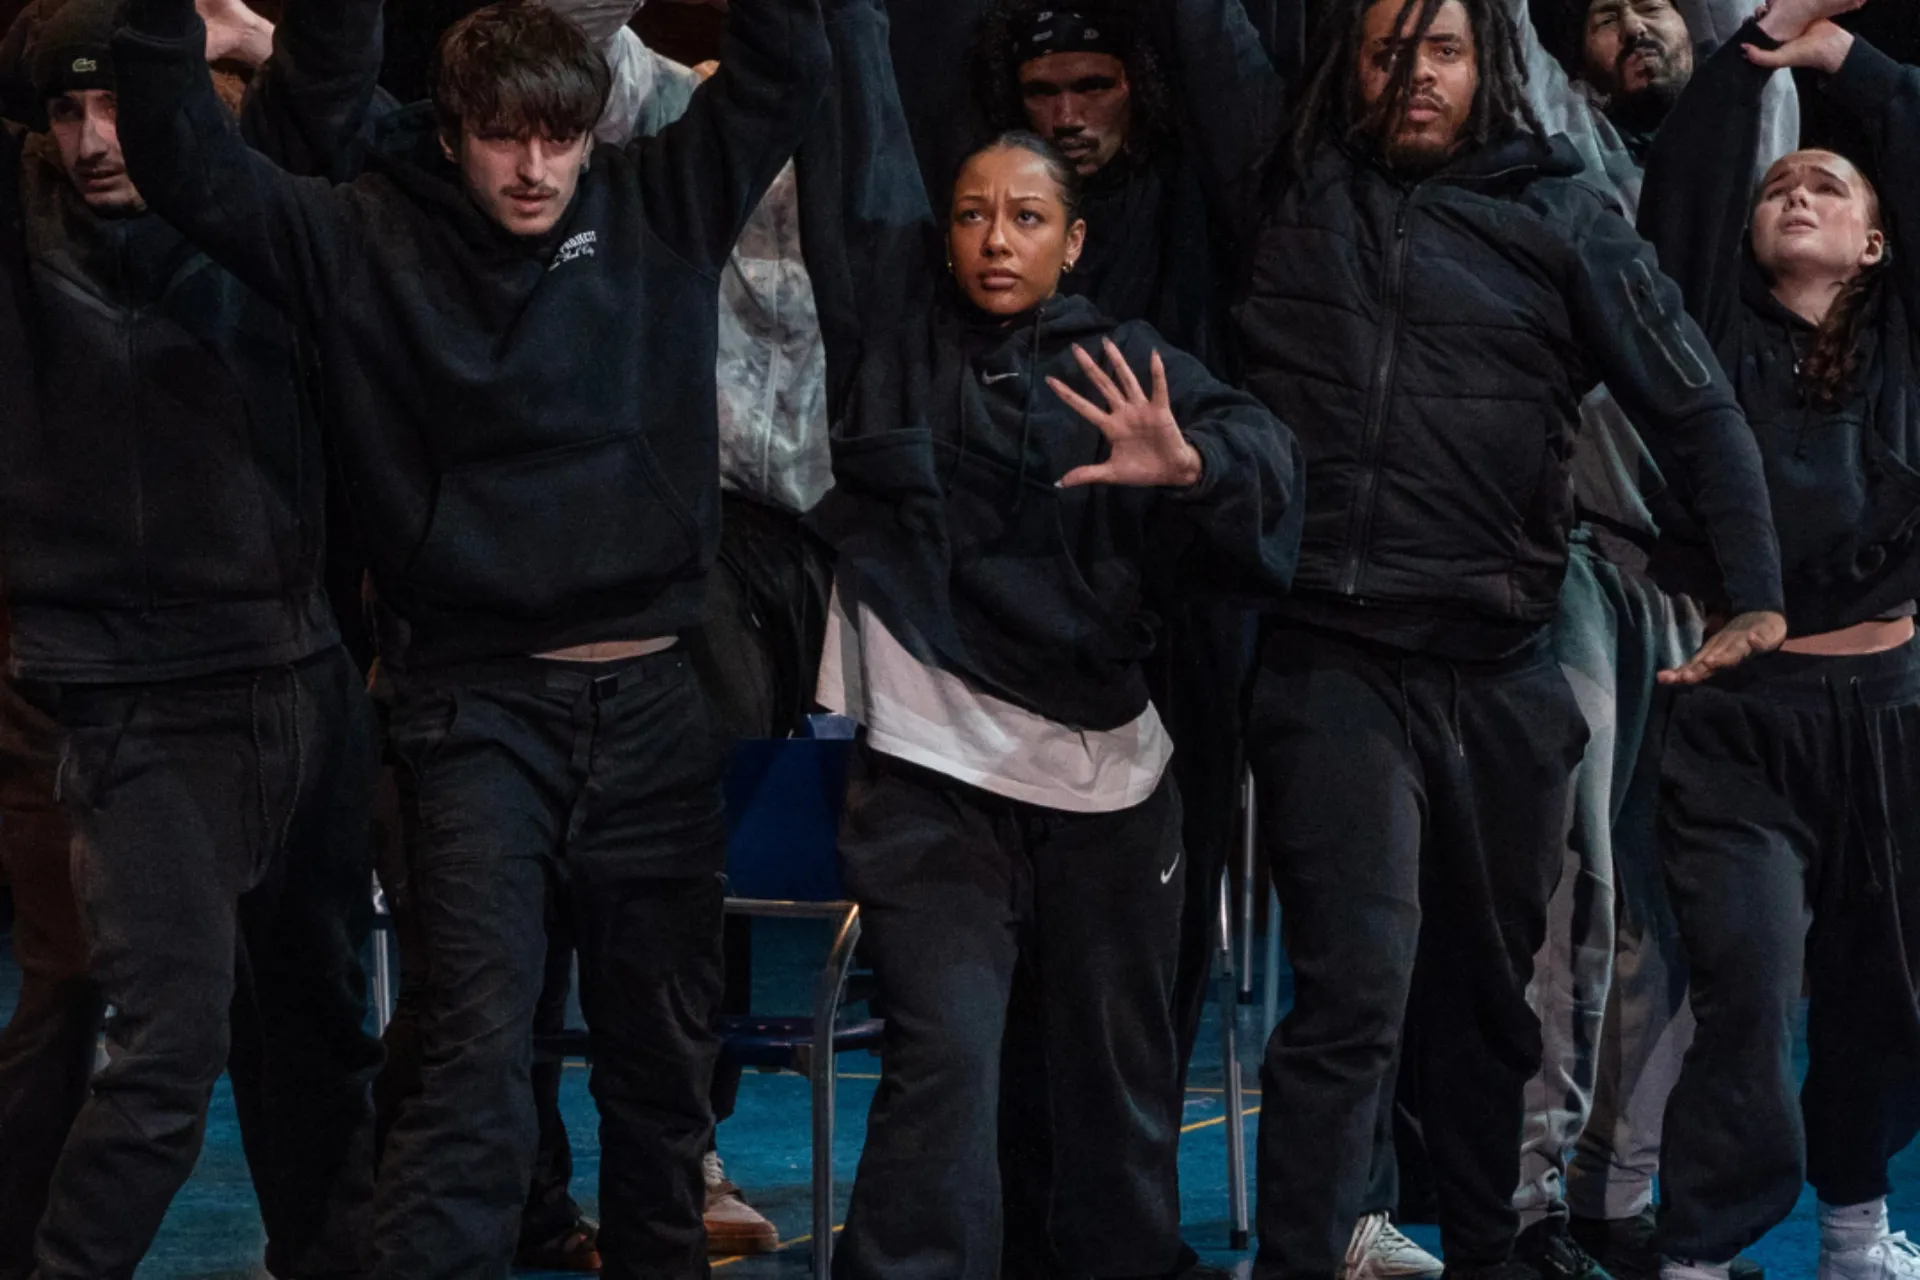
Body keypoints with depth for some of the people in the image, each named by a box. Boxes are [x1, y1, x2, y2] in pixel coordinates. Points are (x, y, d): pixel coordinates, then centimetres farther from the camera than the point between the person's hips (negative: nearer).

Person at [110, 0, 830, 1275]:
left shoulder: (660, 208, 4)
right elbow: (191, 163, -7)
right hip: (478, 701, -3)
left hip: (656, 697, 3)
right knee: (478, 1042, -13)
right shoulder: (370, 242, -1)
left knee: (664, 1043, 13)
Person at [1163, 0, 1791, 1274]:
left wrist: (1760, 595, -5)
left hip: (1502, 670, 2)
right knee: (1357, 988, -12)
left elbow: (1695, 404, 2)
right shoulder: (1293, 176, 6)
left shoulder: (1562, 218, 4)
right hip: (1335, 657, -1)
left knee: (1488, 987, 14)